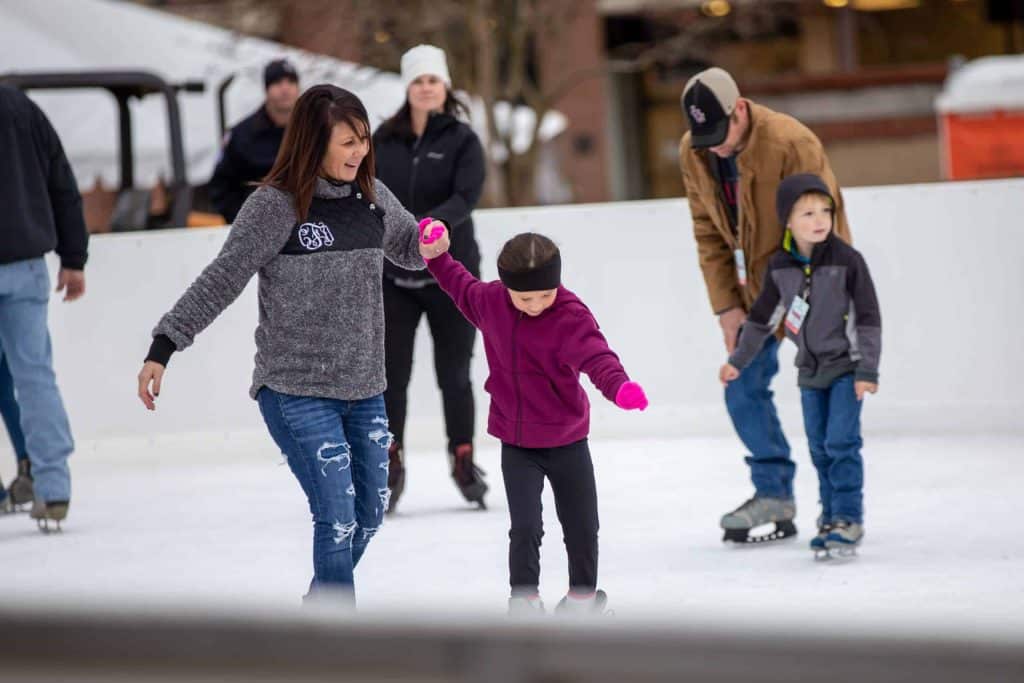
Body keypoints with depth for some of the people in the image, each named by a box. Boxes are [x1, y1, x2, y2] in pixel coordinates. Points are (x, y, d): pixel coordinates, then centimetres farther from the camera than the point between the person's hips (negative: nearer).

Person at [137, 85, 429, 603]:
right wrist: (163, 347, -17)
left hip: (364, 390, 6)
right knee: (338, 518, -12)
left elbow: (407, 247, 24)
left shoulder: (372, 196, 5)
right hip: (296, 392, -6)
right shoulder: (275, 206, -12)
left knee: (369, 515, 14)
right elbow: (220, 282, -11)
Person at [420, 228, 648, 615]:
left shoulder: (571, 317, -21)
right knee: (525, 527, -9)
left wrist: (618, 386, -55)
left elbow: (596, 356, -36)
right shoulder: (491, 301, -8)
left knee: (582, 526, 12)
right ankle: (523, 599, 7)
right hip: (516, 444, 1)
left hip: (566, 441, -1)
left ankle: (582, 596, 32)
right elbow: (463, 288, 16)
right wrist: (436, 258, 9)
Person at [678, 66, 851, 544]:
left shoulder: (791, 142, -25)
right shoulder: (693, 154, -7)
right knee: (742, 391, 4)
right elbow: (709, 234, 0)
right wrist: (726, 305, -5)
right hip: (754, 287, 6)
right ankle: (774, 493, 17)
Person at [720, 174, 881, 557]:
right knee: (820, 448, 8)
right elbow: (762, 317, 12)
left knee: (841, 442, -12)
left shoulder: (846, 260, -15)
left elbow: (868, 317, -12)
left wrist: (867, 371, -15)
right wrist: (738, 360, 15)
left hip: (846, 366, -5)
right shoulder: (780, 267, -2)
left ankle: (849, 519, -5)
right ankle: (831, 518, 17)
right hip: (811, 370, 5)